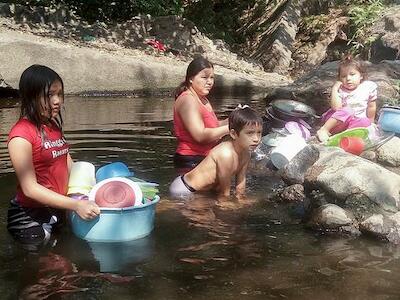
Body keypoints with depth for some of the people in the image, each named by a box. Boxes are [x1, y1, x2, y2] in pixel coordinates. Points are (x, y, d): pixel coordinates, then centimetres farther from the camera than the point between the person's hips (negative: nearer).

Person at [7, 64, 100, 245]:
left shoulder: (54, 126, 5)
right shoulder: (21, 135, -21)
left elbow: (68, 163, 9)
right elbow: (30, 188, -23)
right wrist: (76, 205, -28)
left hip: (56, 210, 7)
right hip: (29, 217, -7)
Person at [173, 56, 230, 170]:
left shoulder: (203, 99, 16)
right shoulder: (188, 100, -16)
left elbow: (212, 126, 16)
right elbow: (200, 135, -24)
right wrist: (229, 128, -18)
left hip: (204, 159, 10)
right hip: (190, 162, -10)